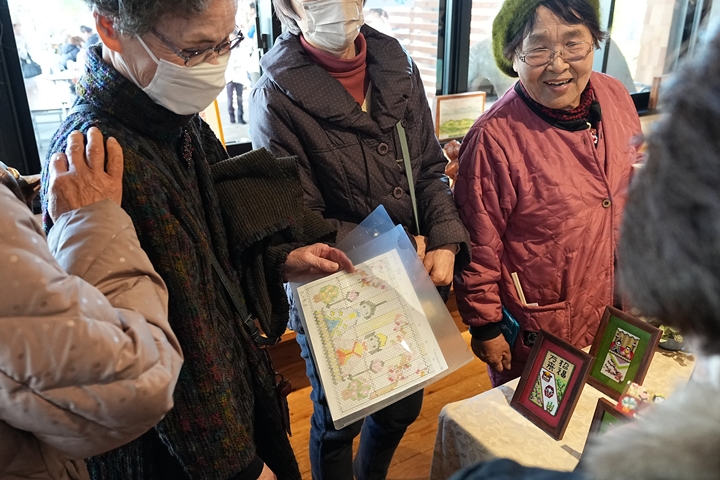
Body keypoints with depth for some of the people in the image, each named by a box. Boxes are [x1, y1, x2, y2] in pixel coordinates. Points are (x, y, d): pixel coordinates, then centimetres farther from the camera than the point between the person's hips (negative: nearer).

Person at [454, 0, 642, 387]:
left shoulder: (615, 96, -5)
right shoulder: (494, 138, -26)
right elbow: (478, 248, -18)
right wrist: (485, 327, -10)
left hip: (614, 315, 6)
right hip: (534, 335, -5)